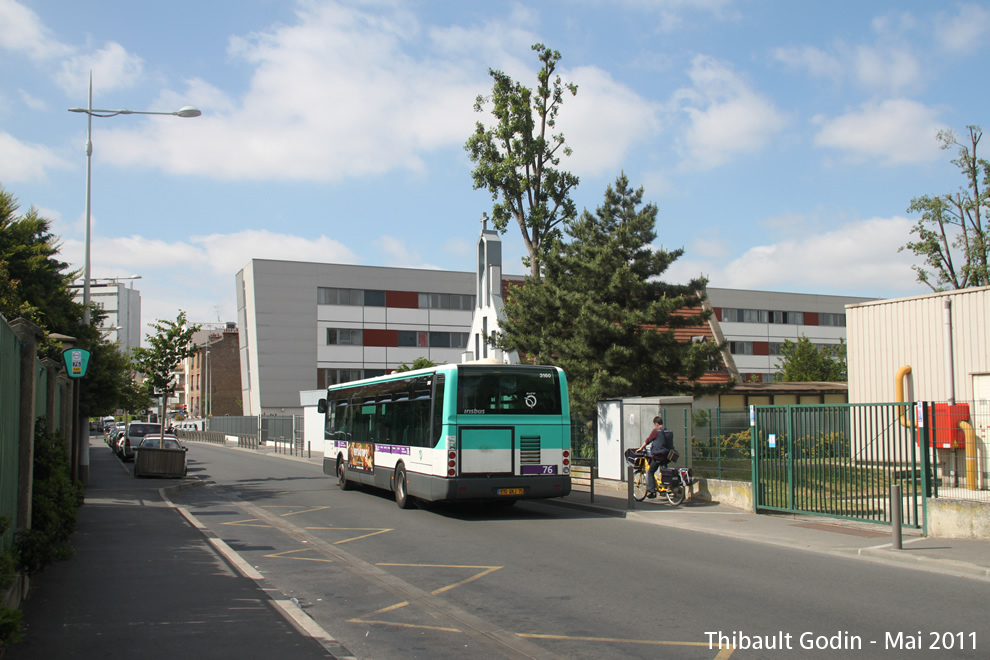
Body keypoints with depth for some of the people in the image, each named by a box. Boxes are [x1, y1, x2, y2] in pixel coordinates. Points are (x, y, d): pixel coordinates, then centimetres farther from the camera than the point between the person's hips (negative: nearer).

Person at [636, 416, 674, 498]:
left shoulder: (656, 431, -8)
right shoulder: (670, 432, 9)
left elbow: (647, 441, -1)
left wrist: (641, 448, 11)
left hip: (657, 456, -6)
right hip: (667, 456, 6)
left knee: (650, 473, 4)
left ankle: (651, 491, -3)